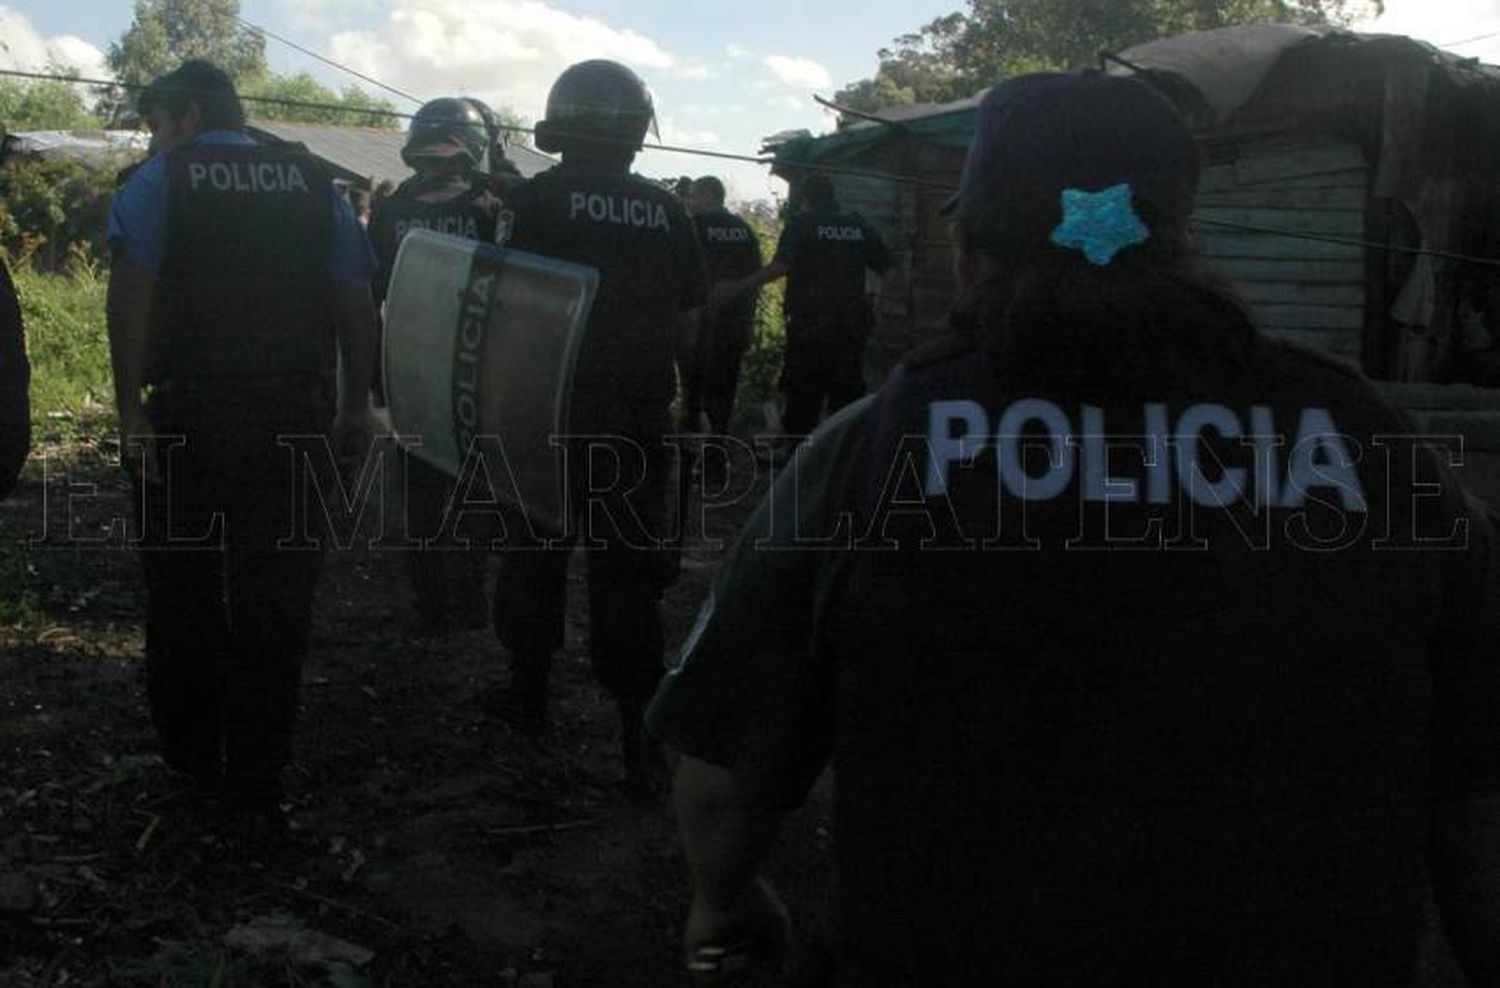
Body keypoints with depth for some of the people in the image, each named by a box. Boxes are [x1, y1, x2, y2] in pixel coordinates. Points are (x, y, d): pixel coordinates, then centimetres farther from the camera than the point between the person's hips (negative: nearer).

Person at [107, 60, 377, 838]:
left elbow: (131, 296, -11)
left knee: (184, 591, 15)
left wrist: (131, 410, -11)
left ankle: (192, 755, 28)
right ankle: (256, 789, 7)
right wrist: (354, 407, 11)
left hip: (188, 415, -2)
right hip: (293, 417, 2)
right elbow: (355, 302, 6)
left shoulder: (160, 182, 2)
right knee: (275, 601, 6)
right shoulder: (313, 183, 11)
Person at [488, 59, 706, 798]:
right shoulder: (666, 213, 1)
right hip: (638, 423, 2)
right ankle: (638, 725, 5)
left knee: (536, 553, 15)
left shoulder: (533, 202, -9)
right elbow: (687, 317, 7)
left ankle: (529, 691, 28)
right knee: (628, 568, 6)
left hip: (546, 413, -2)